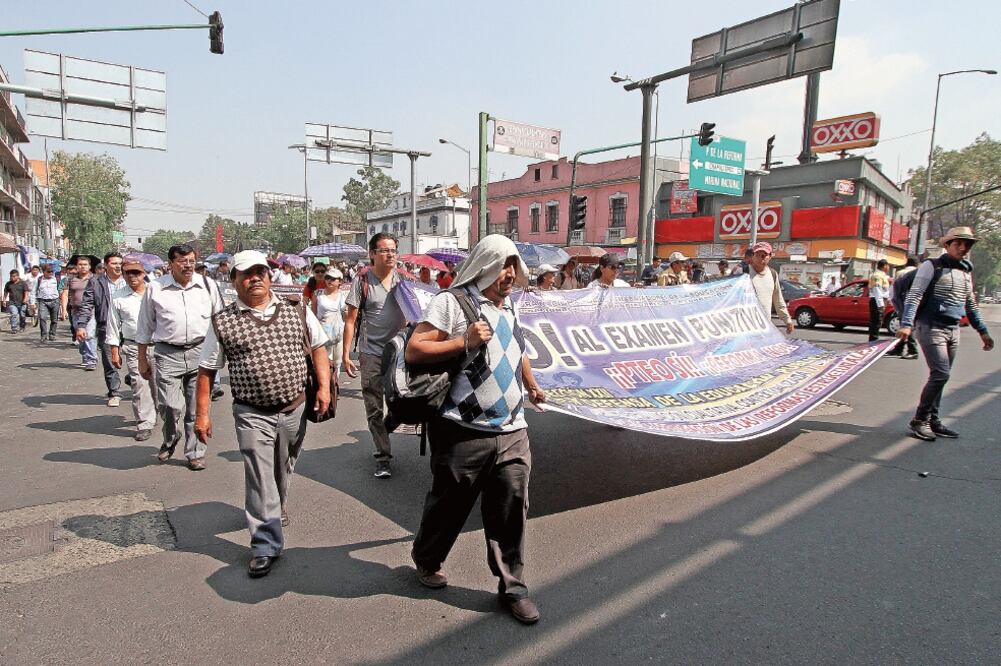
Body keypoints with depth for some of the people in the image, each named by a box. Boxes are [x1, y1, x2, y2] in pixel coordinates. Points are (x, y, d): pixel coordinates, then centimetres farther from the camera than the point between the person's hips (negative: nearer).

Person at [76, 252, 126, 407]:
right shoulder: (96, 283, 4)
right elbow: (86, 305, 2)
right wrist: (81, 325, -9)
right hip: (106, 329, 0)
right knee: (109, 363, 5)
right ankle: (113, 394, 16)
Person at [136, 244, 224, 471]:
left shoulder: (208, 286, 6)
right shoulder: (155, 288, 4)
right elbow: (145, 328, 11)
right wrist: (142, 360, 13)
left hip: (200, 351, 1)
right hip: (168, 354, -1)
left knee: (196, 409, 6)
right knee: (171, 407, -7)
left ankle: (195, 452, 21)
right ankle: (170, 440, 25)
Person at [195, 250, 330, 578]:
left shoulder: (298, 311, 0)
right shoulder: (222, 322, -5)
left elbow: (318, 347, 8)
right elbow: (206, 370, 1)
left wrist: (324, 386, -3)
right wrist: (202, 413, -1)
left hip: (295, 407, 3)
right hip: (252, 413, -3)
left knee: (284, 469, 22)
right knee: (260, 477, -4)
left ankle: (276, 507, 51)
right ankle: (266, 545, 8)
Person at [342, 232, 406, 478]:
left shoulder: (402, 278, 4)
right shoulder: (362, 280, -6)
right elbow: (350, 319, -5)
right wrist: (345, 354, -9)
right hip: (371, 353, -3)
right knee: (374, 408, 3)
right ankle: (383, 456, 14)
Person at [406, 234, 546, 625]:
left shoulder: (509, 308, 16)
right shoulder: (452, 302, -6)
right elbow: (413, 351, -12)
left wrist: (531, 387, 44)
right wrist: (465, 341, -17)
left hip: (512, 432, 6)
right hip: (463, 432, -5)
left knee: (511, 510, 6)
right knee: (449, 504, 12)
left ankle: (513, 587, 21)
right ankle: (426, 560, 40)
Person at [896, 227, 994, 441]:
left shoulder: (966, 272, 17)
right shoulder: (932, 266, -4)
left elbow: (971, 305, 26)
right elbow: (914, 295, -12)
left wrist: (983, 331, 25)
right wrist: (906, 324, -24)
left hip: (953, 331, 7)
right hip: (931, 327, -7)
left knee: (940, 376, 8)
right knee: (940, 374, -14)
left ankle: (933, 421, 15)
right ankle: (919, 420, -4)